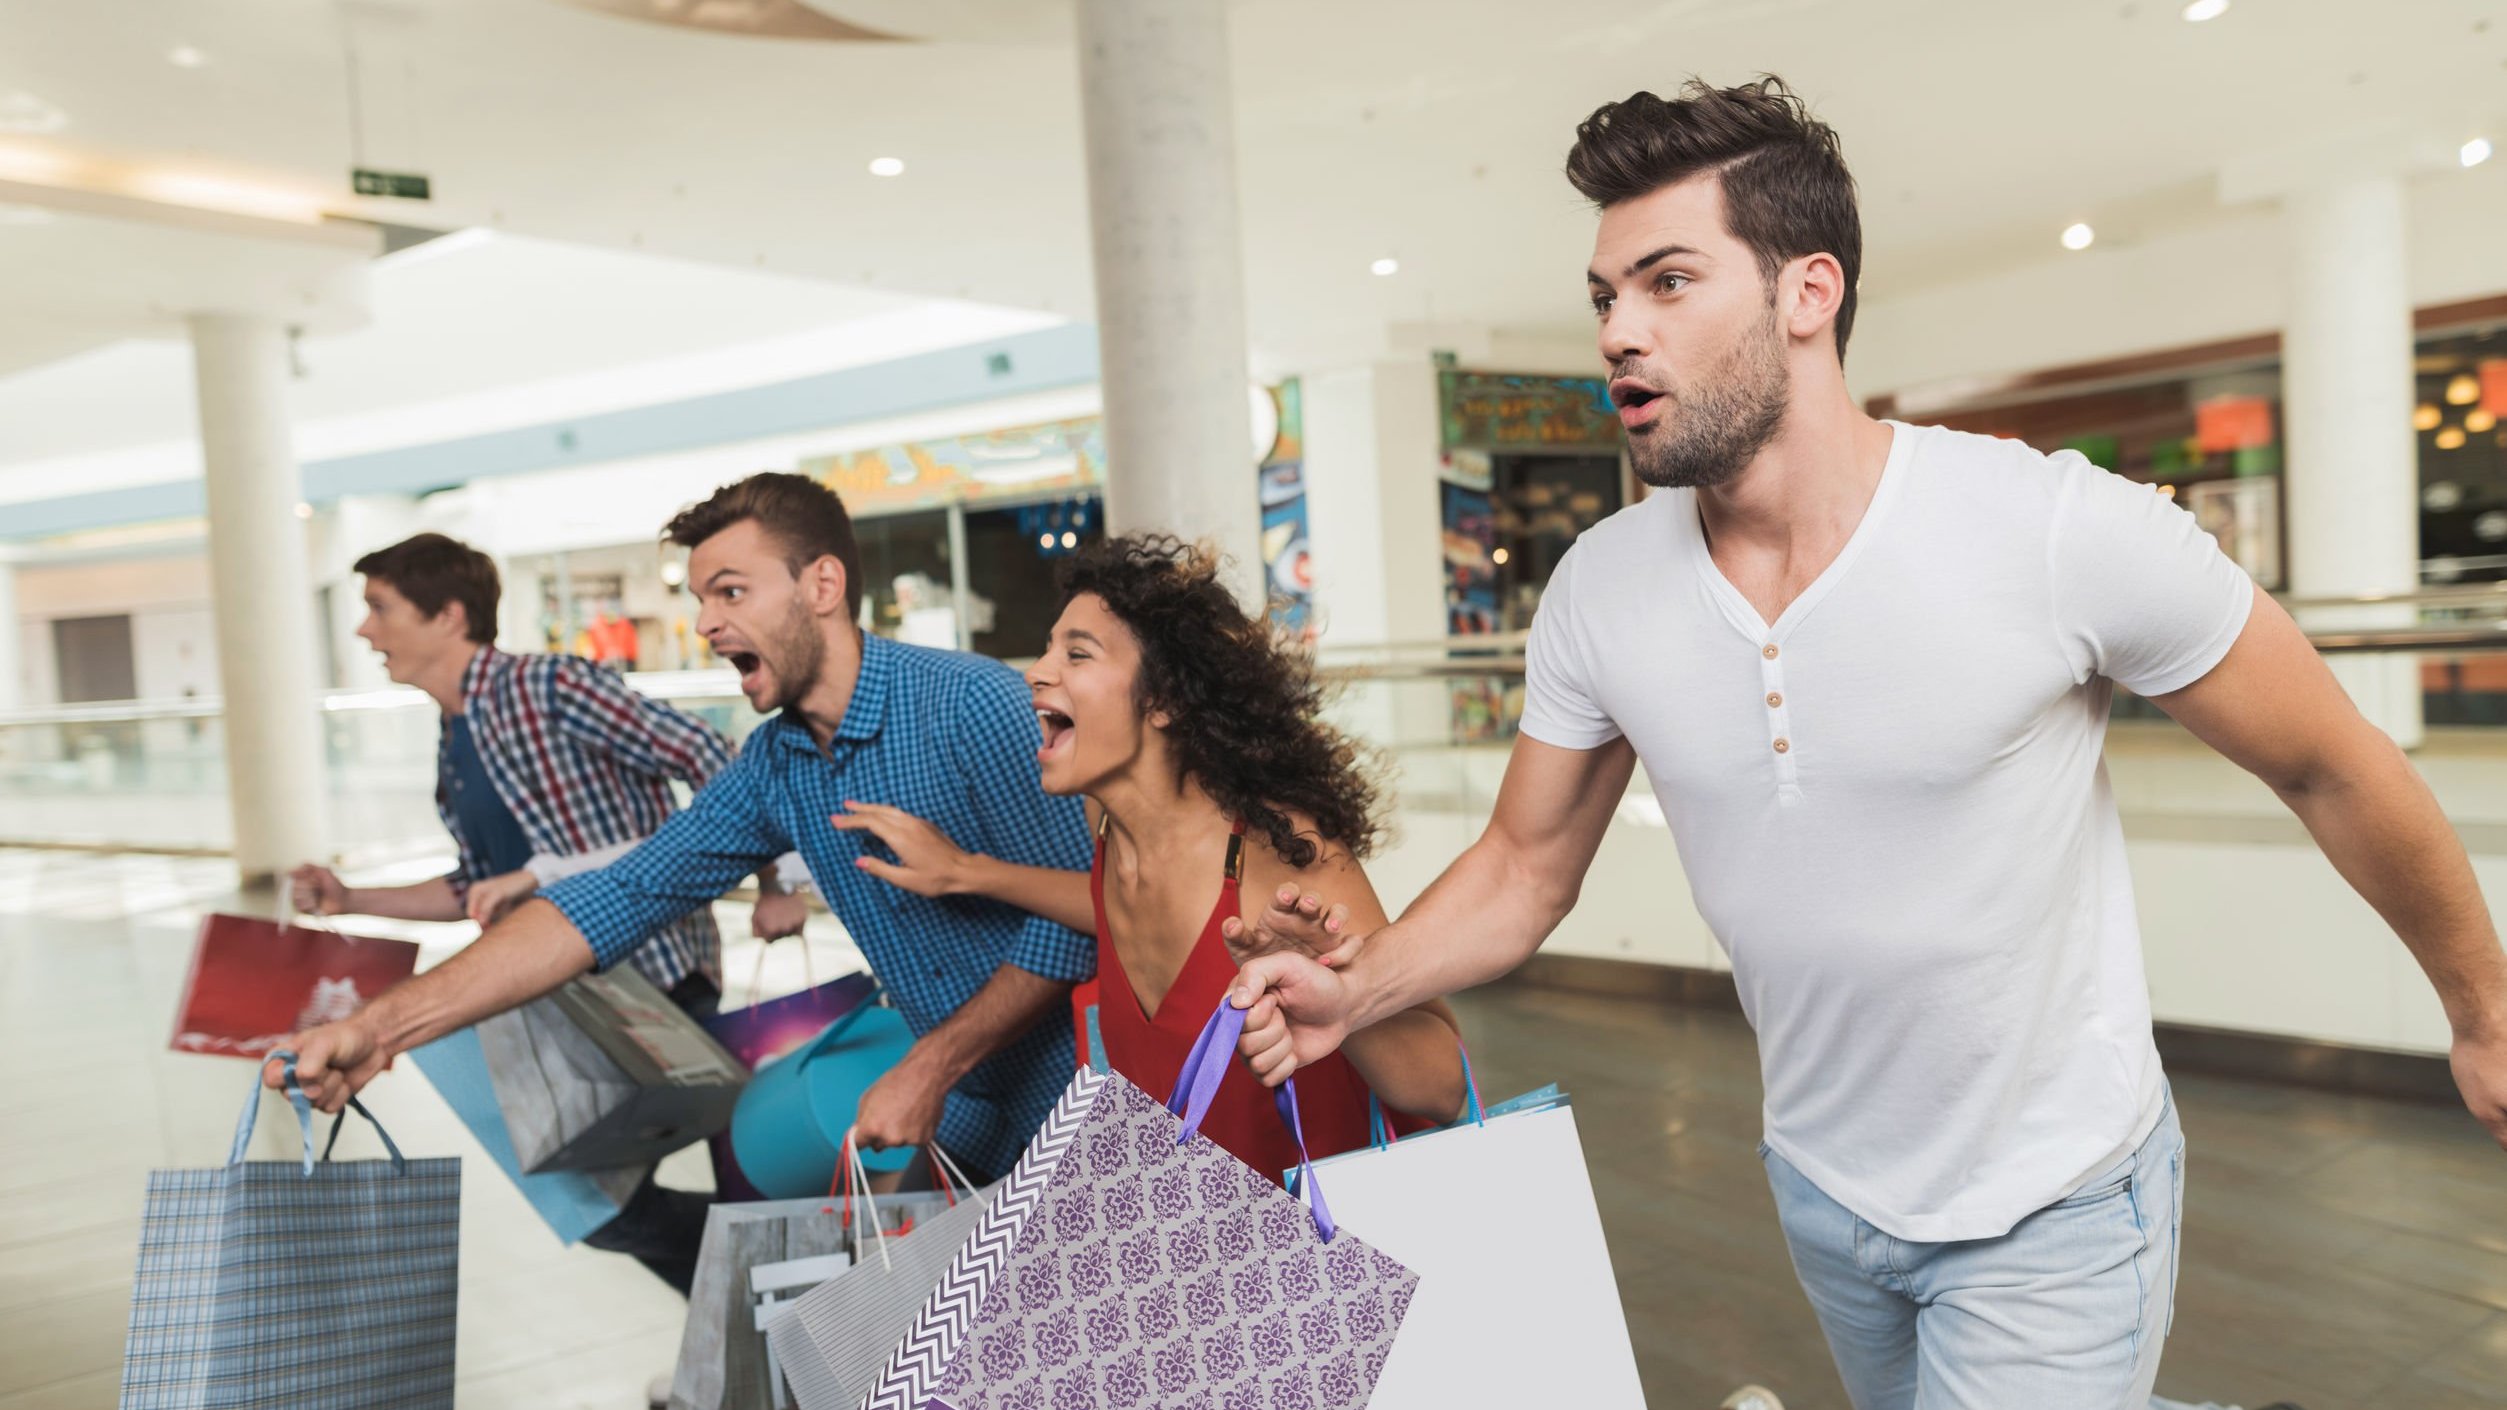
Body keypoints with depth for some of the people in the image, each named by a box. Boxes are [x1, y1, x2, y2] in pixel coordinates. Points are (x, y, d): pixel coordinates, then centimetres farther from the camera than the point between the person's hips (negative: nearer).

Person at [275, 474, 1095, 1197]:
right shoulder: (774, 765, 2)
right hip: (962, 1120, 6)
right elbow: (619, 899, -4)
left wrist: (931, 1068, -21)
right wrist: (385, 1025, -13)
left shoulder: (971, 704, -21)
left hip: (1076, 1116, -6)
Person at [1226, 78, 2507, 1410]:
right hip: (1821, 1186, 5)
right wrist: (1352, 990, -18)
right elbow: (1525, 865, -2)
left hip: (2054, 1208, -4)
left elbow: (2332, 766, -9)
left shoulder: (2061, 530, -24)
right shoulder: (1599, 590, -12)